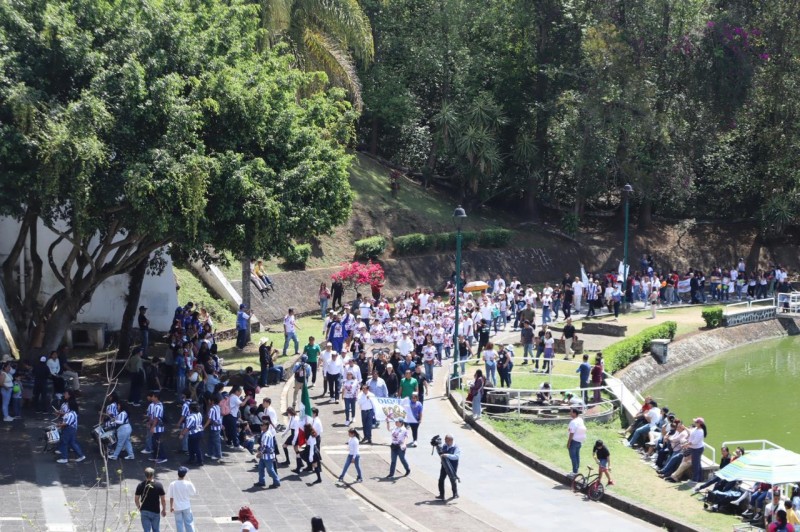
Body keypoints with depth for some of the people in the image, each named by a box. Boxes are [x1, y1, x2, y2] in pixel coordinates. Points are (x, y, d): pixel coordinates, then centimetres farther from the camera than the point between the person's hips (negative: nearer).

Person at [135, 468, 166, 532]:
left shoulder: (140, 485, -5)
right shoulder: (158, 485, -8)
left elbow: (136, 499, 0)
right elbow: (163, 499, -6)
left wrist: (139, 508, 17)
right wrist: (164, 510, 8)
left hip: (144, 511, 0)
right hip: (155, 511, 0)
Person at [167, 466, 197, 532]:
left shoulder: (172, 484, -13)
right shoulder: (188, 484, -14)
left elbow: (171, 497, -7)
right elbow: (194, 493, 2)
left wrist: (171, 507, 6)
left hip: (177, 507, 0)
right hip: (186, 507, 0)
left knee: (179, 524, 9)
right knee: (189, 522, 11)